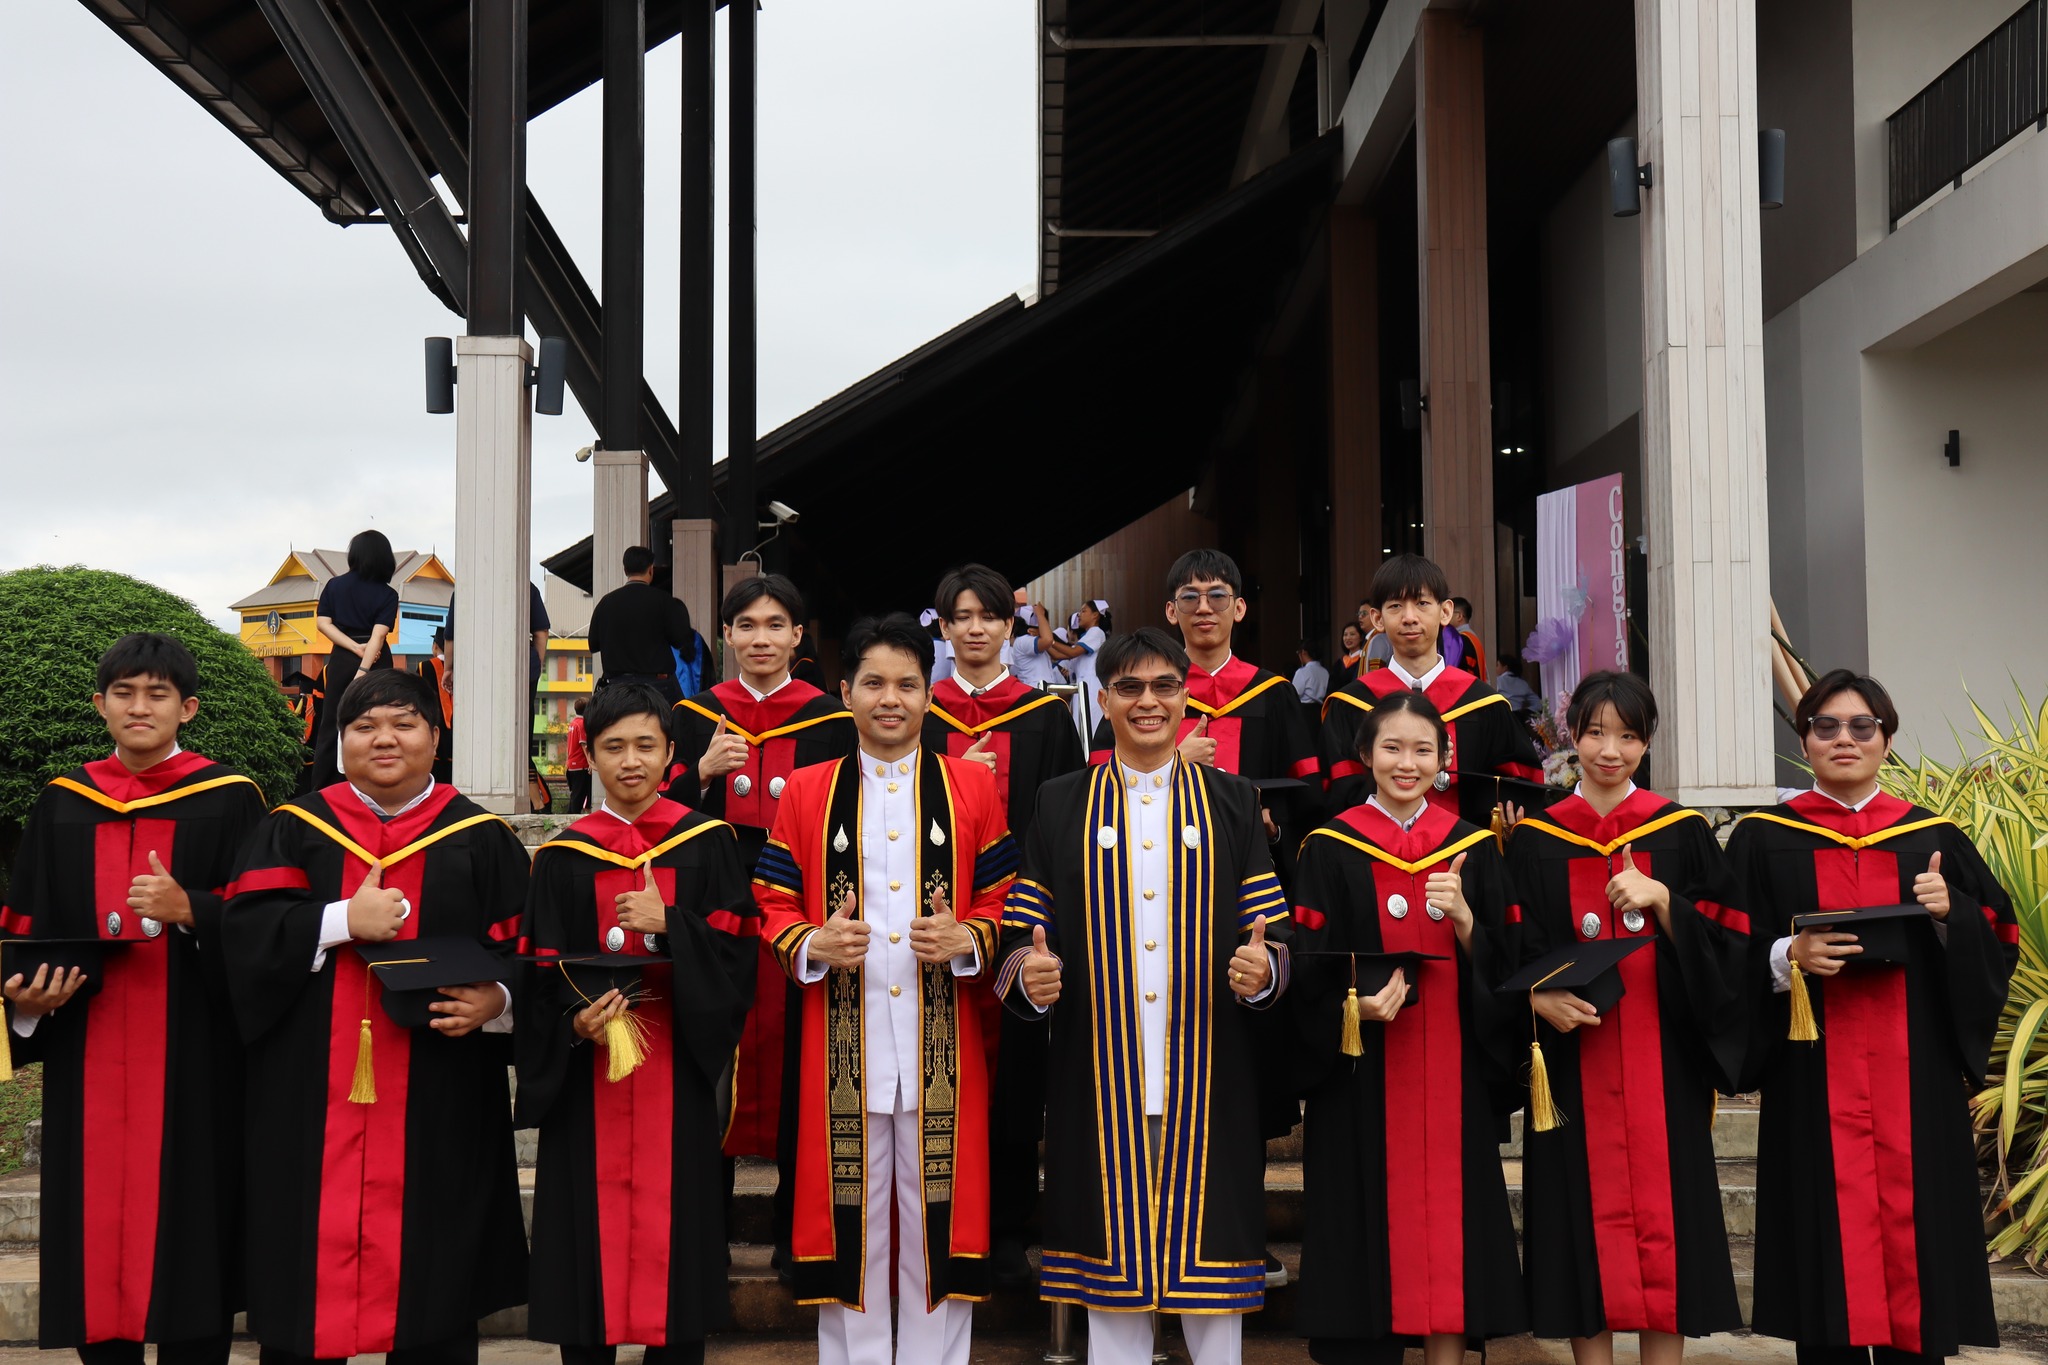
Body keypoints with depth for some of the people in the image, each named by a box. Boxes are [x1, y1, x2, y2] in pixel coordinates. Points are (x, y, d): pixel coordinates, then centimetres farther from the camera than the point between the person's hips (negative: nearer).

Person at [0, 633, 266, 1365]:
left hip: (191, 1058, -3)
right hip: (88, 1062, 3)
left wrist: (188, 911, -21)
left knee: (185, 1223, -3)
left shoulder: (229, 802, 1)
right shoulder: (62, 805, 11)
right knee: (94, 1222, 2)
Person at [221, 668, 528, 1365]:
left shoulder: (480, 840, 6)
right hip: (311, 1098, 1)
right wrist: (344, 921, -14)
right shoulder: (294, 829, 8)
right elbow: (244, 931, -2)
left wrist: (495, 1000, -16)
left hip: (436, 1103, 0)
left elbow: (524, 953, 3)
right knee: (313, 1251, 2)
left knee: (429, 1282, 3)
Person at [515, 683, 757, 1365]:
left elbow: (736, 956, -2)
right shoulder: (562, 859, 5)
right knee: (589, 1225, 0)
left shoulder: (708, 844, 4)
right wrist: (575, 1022, -16)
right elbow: (540, 978, 2)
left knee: (674, 1223, 1)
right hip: (587, 1079, 1)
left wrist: (668, 922, -16)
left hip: (678, 1072, 0)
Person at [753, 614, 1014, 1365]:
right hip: (843, 1044, 0)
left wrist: (968, 939, -13)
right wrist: (813, 945, -13)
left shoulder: (972, 787, 7)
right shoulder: (806, 792, 7)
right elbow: (774, 906, 7)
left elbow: (1005, 901, 6)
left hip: (941, 1043, 0)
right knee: (850, 1218, 4)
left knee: (937, 1213, 3)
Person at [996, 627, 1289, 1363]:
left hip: (1209, 1074, 0)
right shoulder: (1061, 805, 8)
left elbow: (1270, 930, 4)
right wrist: (1029, 974, -16)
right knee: (1115, 1244, 3)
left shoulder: (1232, 802, 9)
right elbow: (1021, 931, 5)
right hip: (1100, 1074, 0)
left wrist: (1262, 970, -17)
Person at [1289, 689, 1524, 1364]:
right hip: (1361, 1076, -2)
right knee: (1369, 1212, -2)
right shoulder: (1331, 850, 2)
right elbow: (1309, 971, -2)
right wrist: (1356, 1005, -21)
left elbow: (1500, 970, 4)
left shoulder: (1473, 848, 8)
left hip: (1452, 1066, 2)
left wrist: (1463, 916, -15)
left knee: (1447, 1205, 2)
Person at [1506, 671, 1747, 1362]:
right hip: (1573, 1065, 0)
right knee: (1584, 1212, 1)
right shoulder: (1534, 842, 5)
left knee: (1663, 1210, 0)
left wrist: (1661, 899, -16)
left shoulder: (1683, 834, 5)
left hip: (1663, 1063, 0)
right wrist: (1539, 997, -15)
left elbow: (1726, 943, 0)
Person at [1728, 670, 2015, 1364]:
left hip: (1915, 1074, 2)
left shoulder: (1933, 840, 11)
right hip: (1814, 1083, -1)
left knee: (1913, 1222, 1)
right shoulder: (1764, 841, 5)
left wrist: (1949, 914, -9)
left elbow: (1999, 942, 10)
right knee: (1828, 1227, -3)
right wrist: (1789, 957, -16)